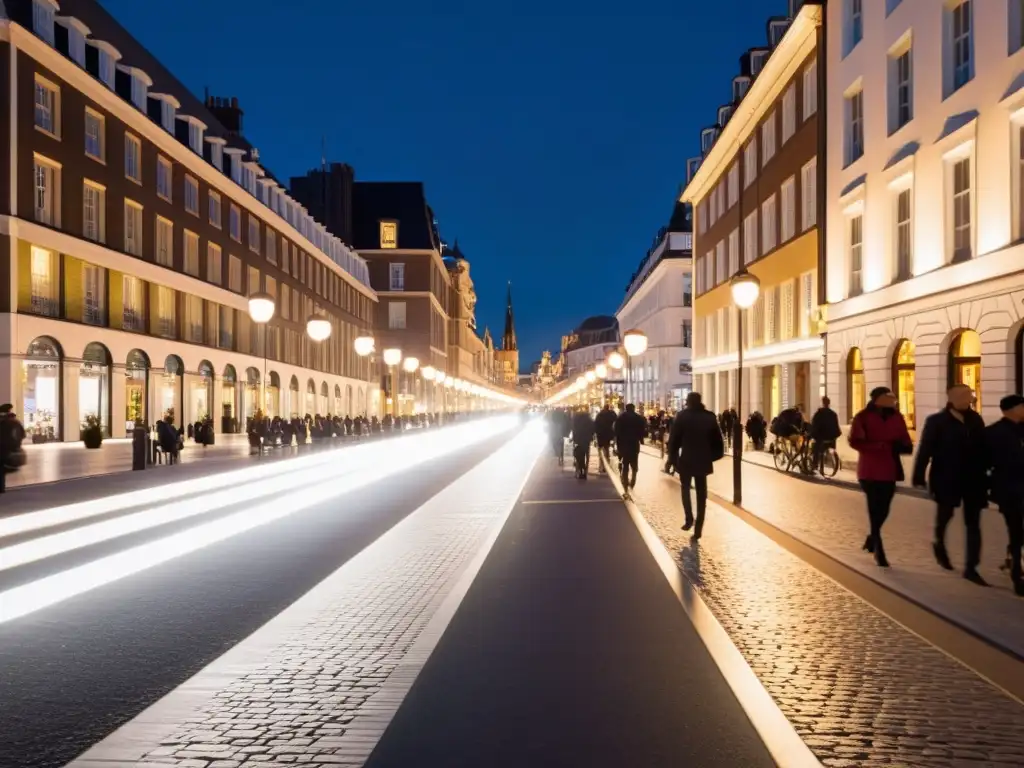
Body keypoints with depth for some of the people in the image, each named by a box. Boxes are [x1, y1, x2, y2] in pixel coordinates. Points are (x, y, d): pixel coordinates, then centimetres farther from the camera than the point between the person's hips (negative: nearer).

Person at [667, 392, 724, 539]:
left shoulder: (682, 416, -6)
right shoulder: (710, 417, 2)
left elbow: (674, 439, -6)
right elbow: (717, 439, 2)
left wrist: (673, 458, 1)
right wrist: (713, 456, 11)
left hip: (686, 460, -2)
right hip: (703, 461, 2)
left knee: (685, 489, 18)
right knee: (701, 494, 8)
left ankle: (689, 518, 0)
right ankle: (698, 528, 4)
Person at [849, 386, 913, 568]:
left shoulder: (896, 417, 8)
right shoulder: (863, 418, -6)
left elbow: (906, 442, 9)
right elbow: (854, 441, -14)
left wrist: (899, 446, -15)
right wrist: (878, 446, -24)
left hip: (889, 471, 5)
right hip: (870, 471, -5)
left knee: (883, 510, 13)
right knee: (875, 510, -3)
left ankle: (872, 538, 37)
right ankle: (878, 549, 4)